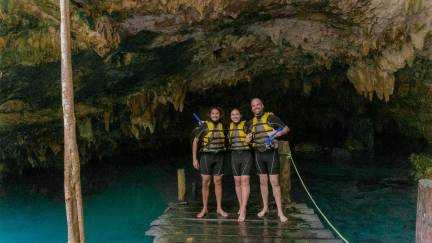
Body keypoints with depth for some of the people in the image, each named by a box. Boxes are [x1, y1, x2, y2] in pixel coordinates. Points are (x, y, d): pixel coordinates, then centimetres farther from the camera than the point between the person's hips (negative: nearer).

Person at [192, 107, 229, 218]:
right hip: (206, 156, -2)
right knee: (206, 182, 0)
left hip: (219, 157, 3)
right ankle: (204, 209, 11)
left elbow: (226, 140, 21)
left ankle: (219, 208, 13)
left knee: (218, 182, 5)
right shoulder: (204, 125, -4)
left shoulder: (222, 126, 6)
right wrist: (194, 159, -6)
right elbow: (195, 141, -2)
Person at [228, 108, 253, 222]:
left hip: (246, 155, -4)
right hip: (234, 156, 5)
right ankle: (241, 206, 17)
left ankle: (243, 210, -14)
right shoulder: (229, 127, 10)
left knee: (244, 181, -11)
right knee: (237, 181, 6)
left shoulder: (246, 125, -4)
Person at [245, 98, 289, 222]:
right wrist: (248, 139, -4)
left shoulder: (270, 117, -7)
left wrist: (276, 134, -21)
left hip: (271, 152, -5)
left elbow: (286, 128, -5)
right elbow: (250, 138, 19)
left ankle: (280, 212, -1)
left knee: (274, 182, -6)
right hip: (258, 154, 5)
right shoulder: (252, 122, 10)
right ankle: (265, 208, 23)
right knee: (263, 182, 11)